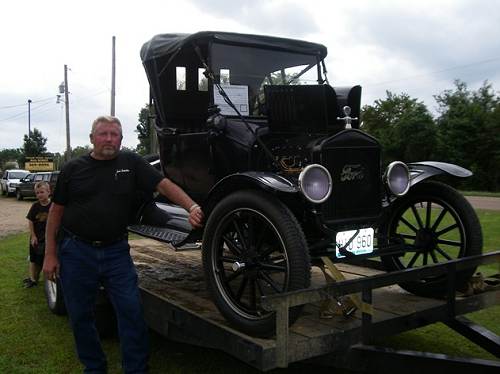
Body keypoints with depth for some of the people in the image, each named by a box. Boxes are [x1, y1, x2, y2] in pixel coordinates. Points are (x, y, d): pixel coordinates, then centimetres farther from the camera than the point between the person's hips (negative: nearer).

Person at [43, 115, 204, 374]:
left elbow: (164, 185, -7)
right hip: (76, 252, 1)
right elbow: (56, 211, 5)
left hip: (117, 252, 0)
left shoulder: (131, 163, 1)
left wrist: (192, 207, -24)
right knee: (80, 315, 10)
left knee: (131, 311, -2)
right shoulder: (73, 168, 1)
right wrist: (50, 254, 1)